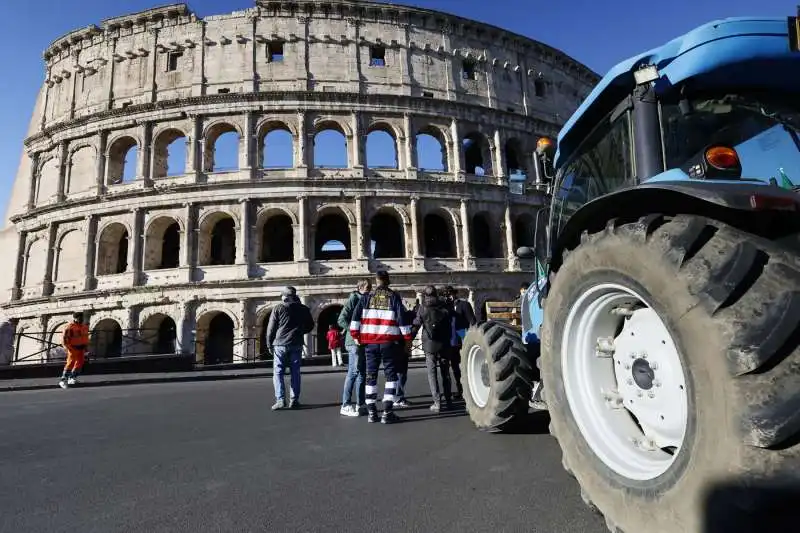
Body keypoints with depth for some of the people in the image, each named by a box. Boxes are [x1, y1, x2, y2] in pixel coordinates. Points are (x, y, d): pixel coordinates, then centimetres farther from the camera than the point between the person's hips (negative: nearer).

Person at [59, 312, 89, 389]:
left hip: (82, 349, 7)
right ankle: (63, 380, -5)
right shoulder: (70, 327, -12)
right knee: (70, 363, -11)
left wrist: (86, 346, 18)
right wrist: (68, 347, -16)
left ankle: (72, 378, 24)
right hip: (73, 348, -7)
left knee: (80, 363, 10)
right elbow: (64, 339, -11)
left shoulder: (85, 327, 10)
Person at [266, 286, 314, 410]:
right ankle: (294, 400, 8)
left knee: (278, 372, 4)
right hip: (296, 345, 3)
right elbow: (310, 326, 14)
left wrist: (269, 344, 7)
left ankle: (280, 399, -7)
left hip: (280, 344, -2)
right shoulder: (303, 309, 5)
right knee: (295, 372, 9)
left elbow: (271, 328, -3)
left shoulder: (278, 308, -3)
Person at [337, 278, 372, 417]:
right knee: (354, 372, -8)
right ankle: (346, 406, -1)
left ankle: (361, 404, 17)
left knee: (362, 373, 10)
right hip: (354, 342, -8)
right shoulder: (353, 299, -6)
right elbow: (342, 320, -13)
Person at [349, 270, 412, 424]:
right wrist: (407, 338, 1)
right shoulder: (394, 297, 0)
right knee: (391, 375, 5)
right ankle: (387, 412, -1)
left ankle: (372, 412, 14)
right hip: (389, 342, -2)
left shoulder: (366, 297, 6)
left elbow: (355, 317, -2)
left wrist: (355, 335, 2)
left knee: (371, 375, 11)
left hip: (370, 342, 2)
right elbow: (402, 319, -4)